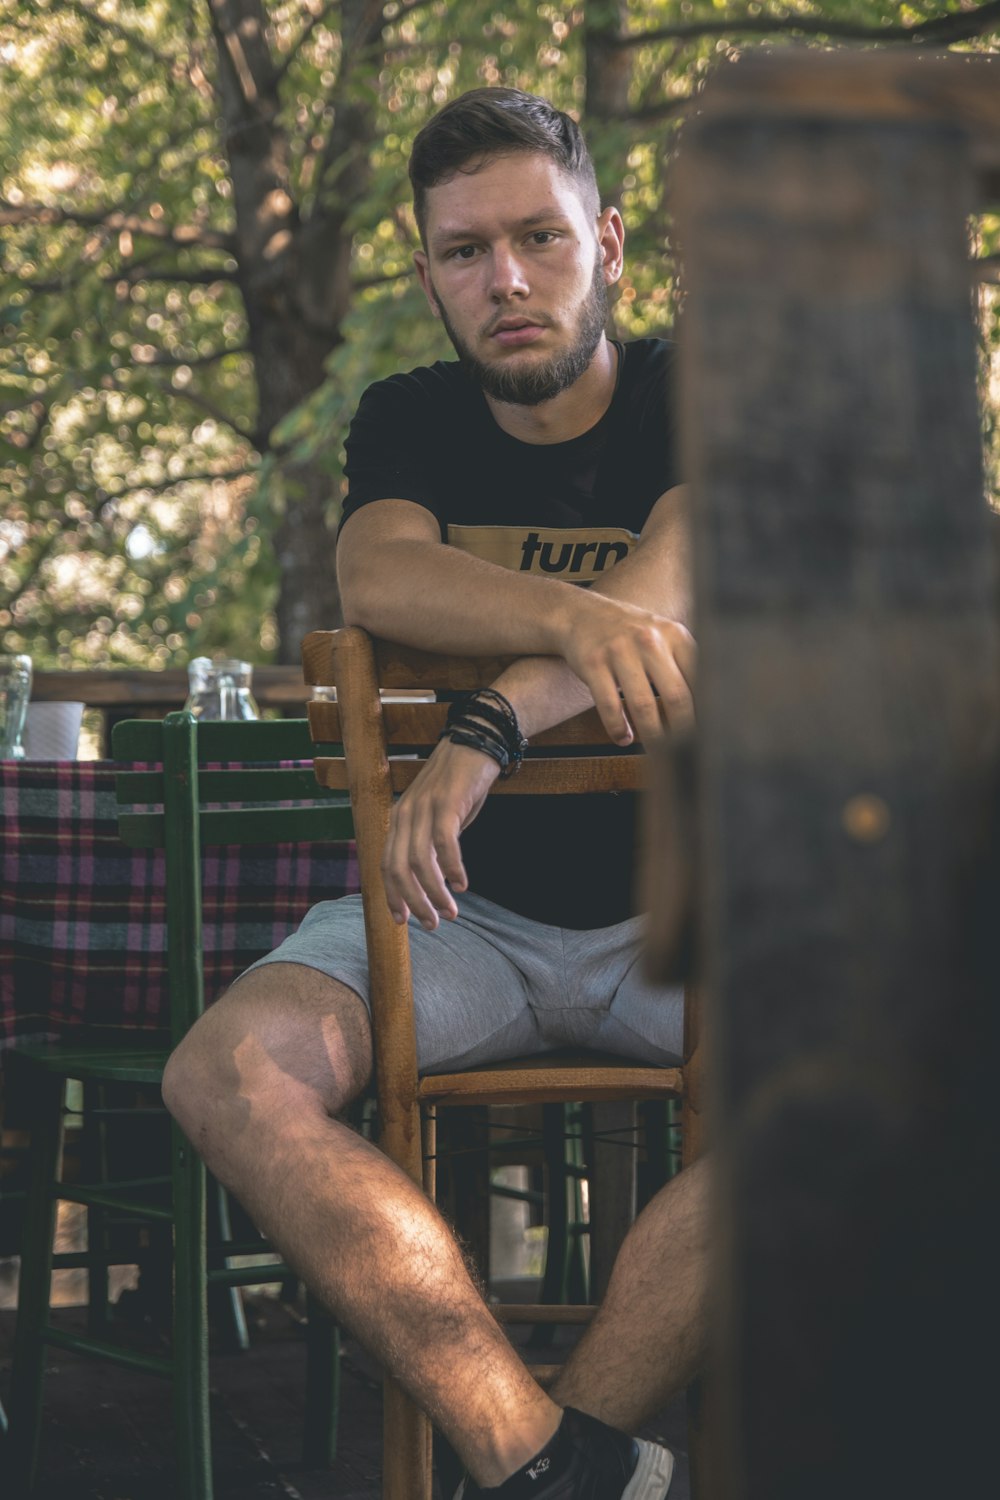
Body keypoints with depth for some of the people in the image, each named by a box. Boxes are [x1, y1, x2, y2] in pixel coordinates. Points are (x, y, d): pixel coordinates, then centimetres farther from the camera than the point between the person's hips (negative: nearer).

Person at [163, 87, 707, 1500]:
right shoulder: (413, 421, 7)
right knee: (225, 1073, -27)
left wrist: (495, 723, -33)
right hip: (462, 905, 2)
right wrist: (577, 617, -32)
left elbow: (675, 584, -19)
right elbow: (379, 578, -15)